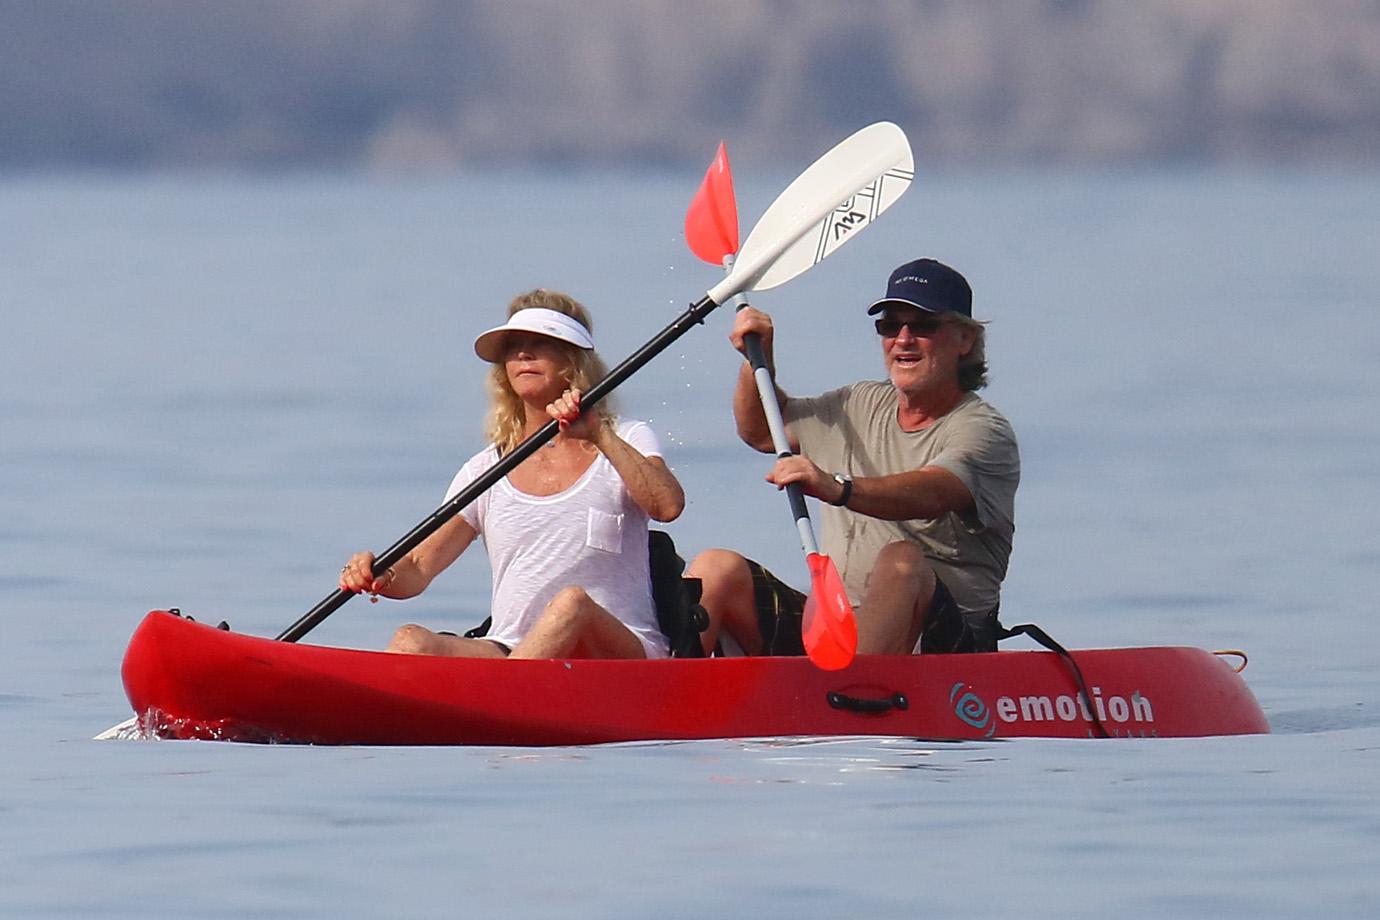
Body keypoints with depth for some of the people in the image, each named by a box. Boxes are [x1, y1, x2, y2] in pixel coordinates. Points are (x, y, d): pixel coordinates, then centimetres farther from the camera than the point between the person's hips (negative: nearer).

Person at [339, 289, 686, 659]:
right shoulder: (487, 469, 16)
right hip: (509, 653, 3)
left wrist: (599, 436, -19)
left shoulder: (627, 441, 10)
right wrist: (382, 576, -15)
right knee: (411, 642, -27)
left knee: (572, 603, -38)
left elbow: (668, 506, -12)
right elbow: (418, 569, 8)